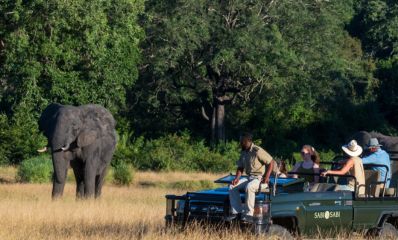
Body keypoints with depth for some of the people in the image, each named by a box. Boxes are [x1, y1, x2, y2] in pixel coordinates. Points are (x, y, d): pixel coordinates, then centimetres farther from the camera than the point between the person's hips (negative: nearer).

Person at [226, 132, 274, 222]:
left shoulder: (257, 151, -13)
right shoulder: (243, 153, 13)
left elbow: (271, 161, -11)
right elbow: (240, 167, 19)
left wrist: (267, 176, -19)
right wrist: (237, 177, -2)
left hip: (260, 178, -8)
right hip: (249, 178, 9)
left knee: (249, 187, -38)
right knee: (232, 186, -10)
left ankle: (249, 214, -33)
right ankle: (236, 213, -14)